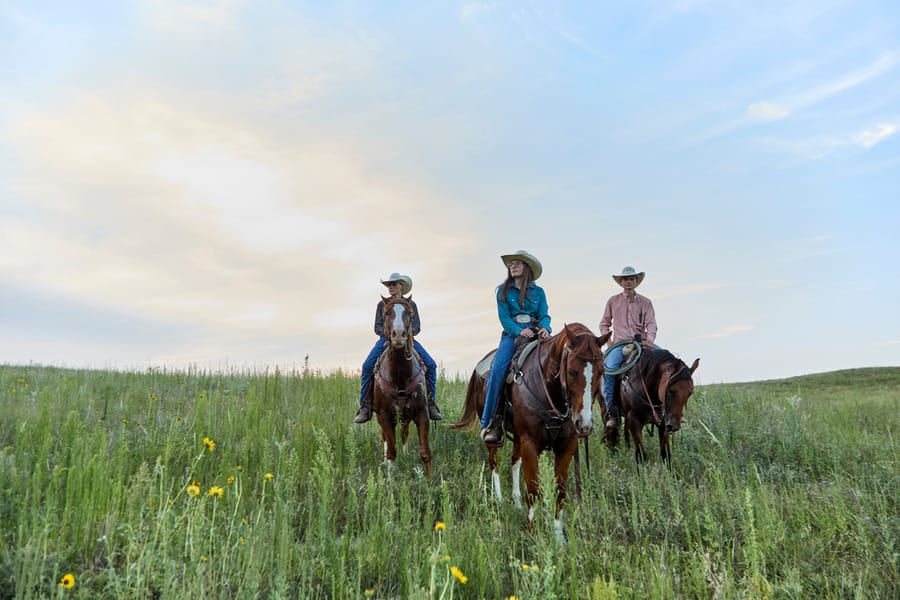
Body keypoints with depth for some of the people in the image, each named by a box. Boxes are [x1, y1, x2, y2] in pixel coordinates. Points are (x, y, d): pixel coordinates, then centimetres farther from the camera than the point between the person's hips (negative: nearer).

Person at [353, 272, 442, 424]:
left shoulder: (411, 304, 8)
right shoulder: (382, 304, 9)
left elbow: (417, 326, 2)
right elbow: (377, 327, 4)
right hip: (386, 339, 0)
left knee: (431, 365, -19)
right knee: (367, 366, -24)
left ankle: (431, 404, -9)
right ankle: (365, 407, -19)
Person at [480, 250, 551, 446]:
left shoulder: (538, 292, 16)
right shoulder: (503, 290, 13)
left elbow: (544, 315, 7)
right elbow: (504, 317, 3)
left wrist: (545, 329, -17)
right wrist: (519, 331, -15)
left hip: (535, 334, 1)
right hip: (512, 334, -1)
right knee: (497, 369, -24)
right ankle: (489, 422, -21)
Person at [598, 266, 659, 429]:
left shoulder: (645, 302, 12)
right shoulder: (613, 301, 10)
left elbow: (651, 324, 4)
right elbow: (604, 324, 16)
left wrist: (650, 339, -17)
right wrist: (608, 343, 2)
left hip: (642, 341, 2)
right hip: (620, 343, -2)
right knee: (608, 368, -29)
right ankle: (611, 411, -20)